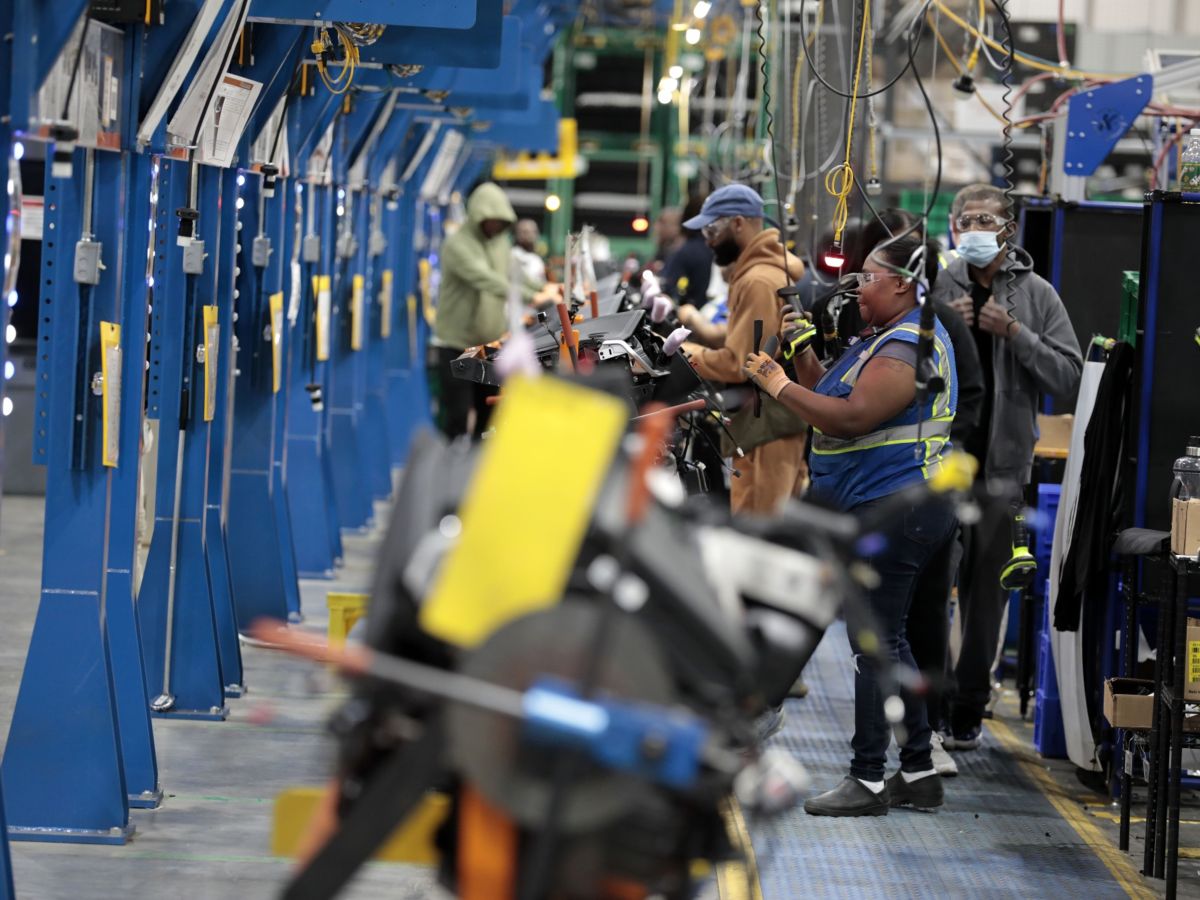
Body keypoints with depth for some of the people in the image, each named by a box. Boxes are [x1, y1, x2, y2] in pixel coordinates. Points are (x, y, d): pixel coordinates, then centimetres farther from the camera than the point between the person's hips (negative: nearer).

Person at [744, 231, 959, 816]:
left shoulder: (907, 347, -16)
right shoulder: (890, 338, 19)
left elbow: (851, 418, -25)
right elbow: (836, 400, 20)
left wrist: (779, 385, -17)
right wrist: (804, 357, 7)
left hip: (894, 510, -11)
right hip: (888, 509, 11)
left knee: (874, 644, -8)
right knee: (886, 642, 15)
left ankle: (868, 781, -4)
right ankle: (918, 773, 20)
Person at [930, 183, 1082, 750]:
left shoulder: (1035, 295, 4)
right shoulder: (933, 287, 2)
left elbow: (1068, 376, -1)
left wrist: (1015, 333, -12)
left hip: (1003, 467, 1)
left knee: (987, 594, 6)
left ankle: (968, 708, 16)